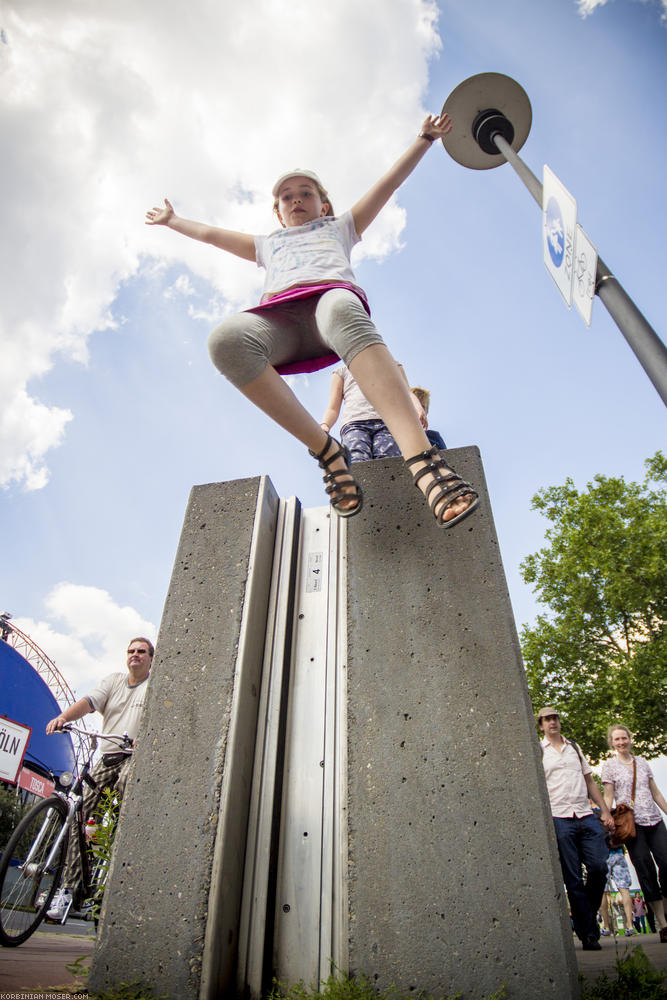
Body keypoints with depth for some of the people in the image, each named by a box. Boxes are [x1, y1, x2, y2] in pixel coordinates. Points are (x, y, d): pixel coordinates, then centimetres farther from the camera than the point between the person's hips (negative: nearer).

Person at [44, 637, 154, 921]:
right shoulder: (114, 679, 14)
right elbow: (90, 700, -1)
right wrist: (64, 716, -20)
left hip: (136, 757, -4)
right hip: (106, 757, 5)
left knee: (125, 783, -34)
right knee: (81, 815, -1)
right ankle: (69, 889, 10)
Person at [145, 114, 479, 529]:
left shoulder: (340, 227, 40)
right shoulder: (268, 245, 45)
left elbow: (390, 182, 39)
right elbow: (210, 233, 54)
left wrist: (425, 137, 38)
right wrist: (171, 220, 62)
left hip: (332, 293, -1)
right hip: (279, 320, 2)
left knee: (341, 312, -42)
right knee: (226, 338, -34)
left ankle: (424, 460, -59)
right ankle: (326, 449, -34)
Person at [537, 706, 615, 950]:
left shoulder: (574, 747, 17)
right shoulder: (538, 751, 5)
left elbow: (590, 782, 19)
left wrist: (605, 811, 10)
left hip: (586, 816, 3)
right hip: (558, 818, -3)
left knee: (600, 867, -5)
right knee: (573, 879, -1)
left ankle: (589, 912, 21)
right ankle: (588, 934, 11)